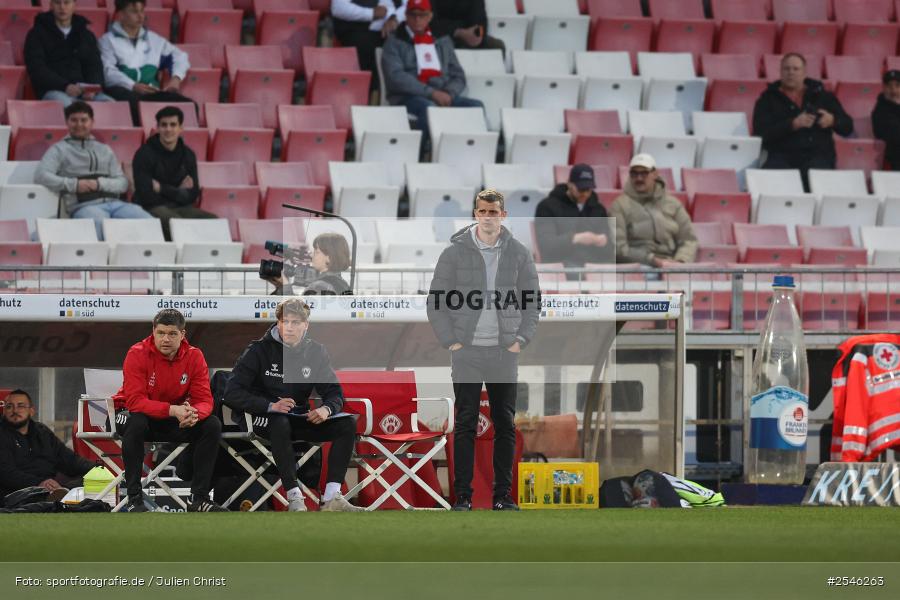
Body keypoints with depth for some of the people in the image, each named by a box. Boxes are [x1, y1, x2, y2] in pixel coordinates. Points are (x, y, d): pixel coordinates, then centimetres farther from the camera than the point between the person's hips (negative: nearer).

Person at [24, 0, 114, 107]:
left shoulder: (87, 35, 22)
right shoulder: (37, 34, 10)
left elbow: (95, 66, 14)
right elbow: (37, 69, -3)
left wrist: (92, 89, -10)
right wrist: (65, 86, -19)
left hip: (84, 91, 3)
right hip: (53, 91, -3)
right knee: (63, 103, -39)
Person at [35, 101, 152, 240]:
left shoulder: (105, 150, 26)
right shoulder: (60, 149, 15)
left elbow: (122, 183, 18)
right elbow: (41, 176, 0)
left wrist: (99, 183, -3)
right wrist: (74, 185, -8)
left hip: (114, 202, 4)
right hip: (84, 206, -4)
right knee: (100, 223, -42)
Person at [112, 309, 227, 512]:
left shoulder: (194, 356, -8)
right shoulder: (138, 354, -19)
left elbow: (204, 400, -11)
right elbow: (135, 400, -27)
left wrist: (194, 414, -37)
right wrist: (173, 410, -40)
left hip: (175, 422, 4)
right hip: (138, 412, -4)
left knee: (212, 424, -17)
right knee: (135, 422, -38)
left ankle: (199, 499, -13)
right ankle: (134, 499, -33)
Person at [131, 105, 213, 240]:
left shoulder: (188, 155, 9)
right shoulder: (144, 154, -7)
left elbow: (192, 196, 5)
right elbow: (147, 196, -12)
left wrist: (162, 189, -8)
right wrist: (178, 192, -3)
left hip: (181, 208, 5)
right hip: (152, 208, -5)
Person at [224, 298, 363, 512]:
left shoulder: (315, 352, 5)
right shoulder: (260, 350, -6)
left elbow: (334, 392, 4)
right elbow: (233, 393, -12)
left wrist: (327, 409, -21)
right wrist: (270, 406, -26)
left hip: (300, 418, 5)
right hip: (264, 418, -5)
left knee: (347, 424, -17)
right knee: (280, 423, -39)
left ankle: (332, 498, -25)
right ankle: (295, 499, -39)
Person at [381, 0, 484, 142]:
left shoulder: (443, 41, 23)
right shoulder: (395, 42, 8)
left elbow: (458, 77, 19)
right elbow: (396, 77, -7)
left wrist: (449, 94, -6)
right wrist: (431, 93, -16)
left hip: (443, 96, 4)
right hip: (409, 97, -4)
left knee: (476, 106, -24)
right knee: (430, 108, -39)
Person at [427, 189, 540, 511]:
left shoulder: (518, 253, 5)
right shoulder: (455, 252, -1)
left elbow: (533, 301, 10)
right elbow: (436, 300, 2)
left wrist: (521, 339, 0)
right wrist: (450, 340, -6)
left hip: (505, 353, 2)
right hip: (467, 352, -2)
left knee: (505, 425, 4)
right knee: (465, 426, -1)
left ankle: (503, 495, 10)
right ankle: (462, 495, 1)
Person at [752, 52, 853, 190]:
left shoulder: (821, 95, 20)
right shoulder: (768, 99, 14)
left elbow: (847, 127, 18)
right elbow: (761, 132, -3)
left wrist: (832, 121, -6)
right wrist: (793, 124, -15)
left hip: (817, 154, 1)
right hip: (781, 156, -1)